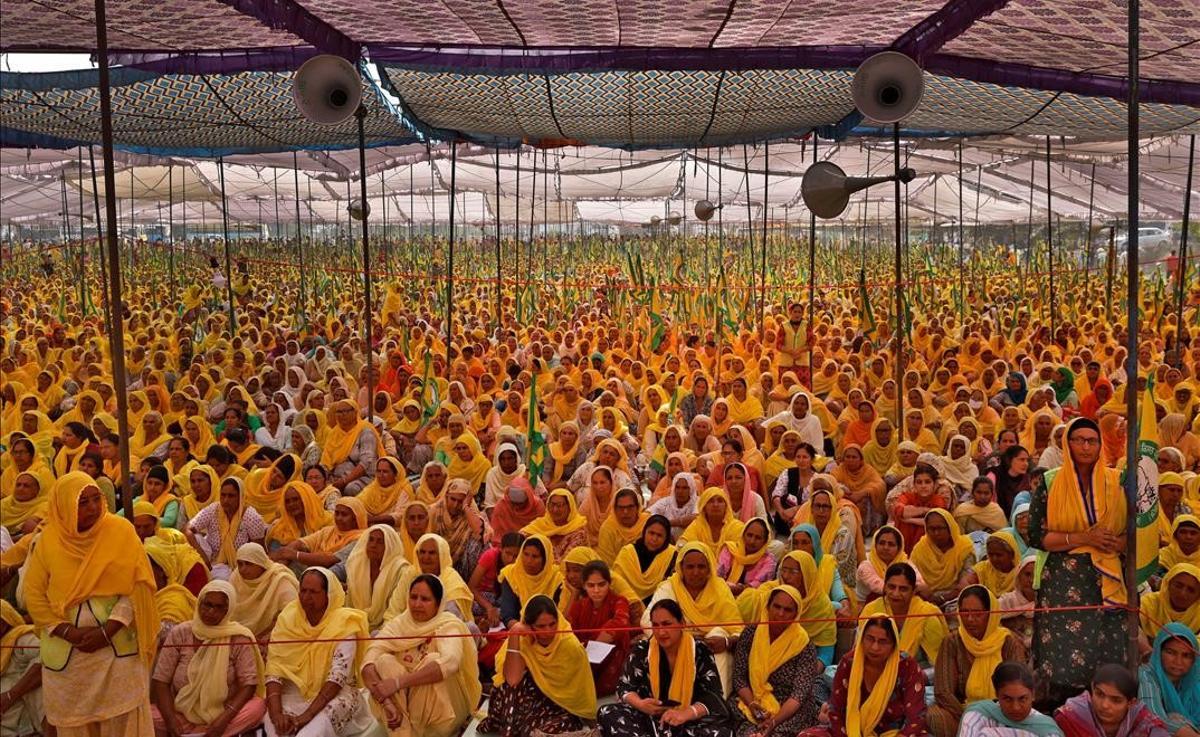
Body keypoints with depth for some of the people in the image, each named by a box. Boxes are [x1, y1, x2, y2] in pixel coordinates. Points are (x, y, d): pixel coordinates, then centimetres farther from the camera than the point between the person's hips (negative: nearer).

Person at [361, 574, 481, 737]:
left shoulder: (449, 625, -13)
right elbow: (369, 660, -19)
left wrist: (398, 682, -42)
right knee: (384, 661, -21)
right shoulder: (397, 623, -3)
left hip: (444, 708, -3)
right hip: (405, 704, 3)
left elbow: (449, 662, -35)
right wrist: (385, 699, -37)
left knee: (433, 661, -29)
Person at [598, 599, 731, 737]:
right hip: (650, 718, 2)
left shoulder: (699, 651, -4)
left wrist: (684, 714, -30)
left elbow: (713, 695, -10)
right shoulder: (642, 650, 0)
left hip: (690, 721, -1)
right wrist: (639, 704, -22)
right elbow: (624, 686, 2)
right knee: (607, 713, -25)